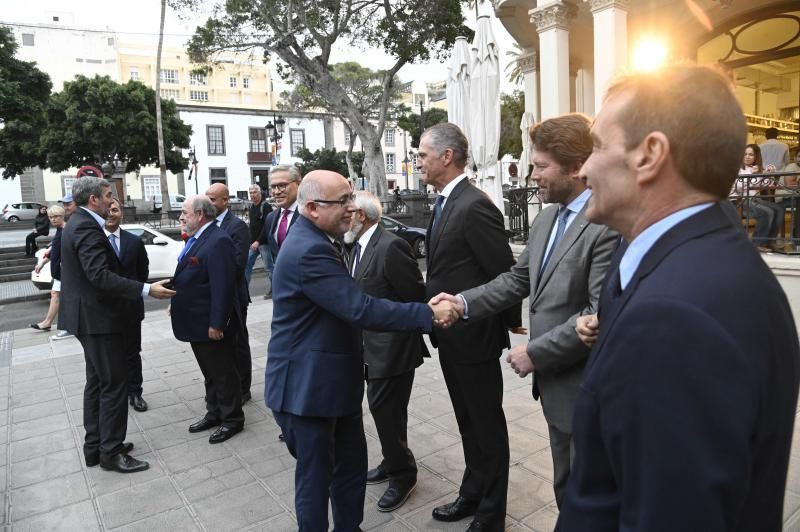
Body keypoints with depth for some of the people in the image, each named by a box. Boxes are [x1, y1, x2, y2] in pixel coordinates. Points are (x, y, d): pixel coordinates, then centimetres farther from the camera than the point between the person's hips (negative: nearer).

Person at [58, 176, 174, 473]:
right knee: (115, 383, -3)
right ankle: (111, 452, 6)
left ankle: (95, 446, 26)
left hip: (88, 315, 11)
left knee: (98, 382, 17)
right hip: (97, 317, -11)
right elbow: (100, 275, -29)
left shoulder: (78, 224, 13)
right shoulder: (87, 228, -19)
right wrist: (146, 290, -32)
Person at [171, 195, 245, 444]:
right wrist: (176, 304, 18)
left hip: (212, 324, -10)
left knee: (223, 373, 6)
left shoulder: (218, 241, -22)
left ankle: (232, 419, 21)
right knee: (210, 373, 21)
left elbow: (222, 286, -26)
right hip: (197, 322, 10)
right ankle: (214, 413, 36)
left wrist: (217, 323, -25)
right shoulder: (196, 239, 10)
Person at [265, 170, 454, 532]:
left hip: (332, 380, 10)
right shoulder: (310, 250, -25)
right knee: (316, 476, 9)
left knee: (352, 463, 20)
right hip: (308, 386, -10)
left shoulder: (314, 241, 9)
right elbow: (361, 310, -30)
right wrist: (428, 314, -28)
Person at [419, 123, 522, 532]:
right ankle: (472, 495, 42)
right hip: (451, 335, 9)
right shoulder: (445, 203, 8)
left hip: (474, 336, -9)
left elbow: (505, 274, -18)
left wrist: (513, 325, -7)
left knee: (487, 426, 10)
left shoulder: (475, 206, -21)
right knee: (468, 422, 23)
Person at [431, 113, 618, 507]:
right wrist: (465, 302, -4)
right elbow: (518, 279, 10)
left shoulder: (609, 223, -21)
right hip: (555, 383, 8)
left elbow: (601, 314, -26)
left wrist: (535, 353, -19)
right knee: (567, 490, 26)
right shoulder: (547, 218, 9)